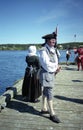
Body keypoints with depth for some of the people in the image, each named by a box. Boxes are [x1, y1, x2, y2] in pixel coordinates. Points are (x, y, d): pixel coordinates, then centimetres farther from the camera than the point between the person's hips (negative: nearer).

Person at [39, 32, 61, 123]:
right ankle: (52, 114, -2)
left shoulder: (52, 50, 10)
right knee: (49, 92, -8)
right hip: (46, 73, -9)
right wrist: (56, 67, -10)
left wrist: (56, 68, -6)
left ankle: (44, 109, 29)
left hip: (51, 73, 9)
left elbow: (55, 61, 13)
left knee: (46, 91, 16)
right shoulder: (43, 50, -17)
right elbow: (46, 64, -22)